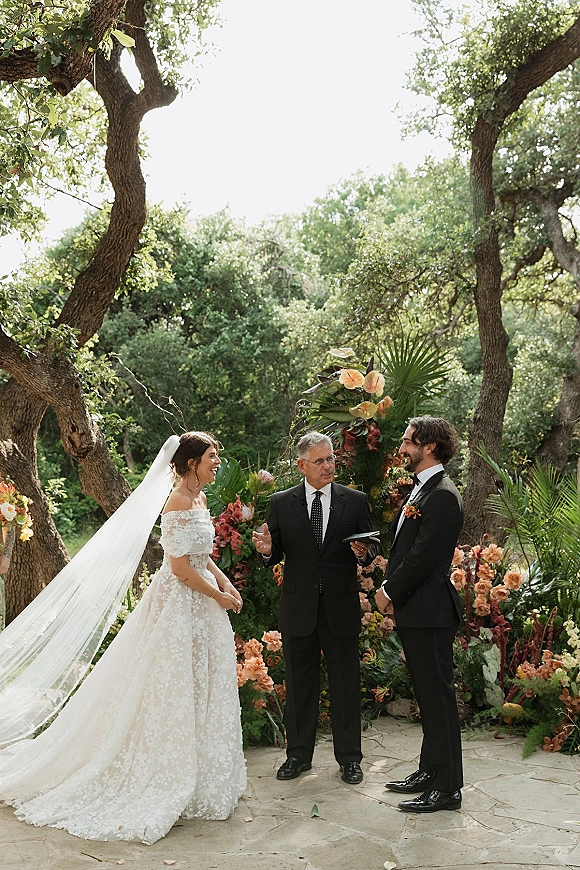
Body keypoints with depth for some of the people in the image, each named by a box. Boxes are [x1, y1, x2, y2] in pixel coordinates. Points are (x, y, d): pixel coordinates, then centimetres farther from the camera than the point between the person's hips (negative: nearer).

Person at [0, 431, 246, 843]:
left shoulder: (199, 499, 9)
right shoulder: (179, 503, -20)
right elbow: (180, 567, -22)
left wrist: (225, 582, 5)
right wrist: (219, 597, -13)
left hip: (199, 601, 9)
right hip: (179, 604, -9)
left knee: (199, 685, 17)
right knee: (174, 689, 2)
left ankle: (198, 774, 31)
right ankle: (169, 780, 17)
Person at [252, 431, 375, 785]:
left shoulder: (355, 501, 2)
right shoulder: (281, 503, 2)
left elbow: (370, 551, 5)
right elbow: (276, 555, 4)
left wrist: (363, 553, -18)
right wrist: (267, 550, -18)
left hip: (342, 606, 0)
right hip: (298, 607, 1)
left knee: (346, 684, 8)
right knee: (299, 683, 12)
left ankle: (349, 757, 23)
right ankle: (299, 754, 27)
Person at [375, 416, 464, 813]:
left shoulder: (443, 496, -18)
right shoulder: (421, 489, 14)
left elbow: (423, 556, -21)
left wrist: (391, 593, -10)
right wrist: (389, 587, 4)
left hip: (430, 612, -10)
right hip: (414, 610, 10)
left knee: (438, 696, -1)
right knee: (428, 695, 18)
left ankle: (447, 787, 10)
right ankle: (430, 771, 30)